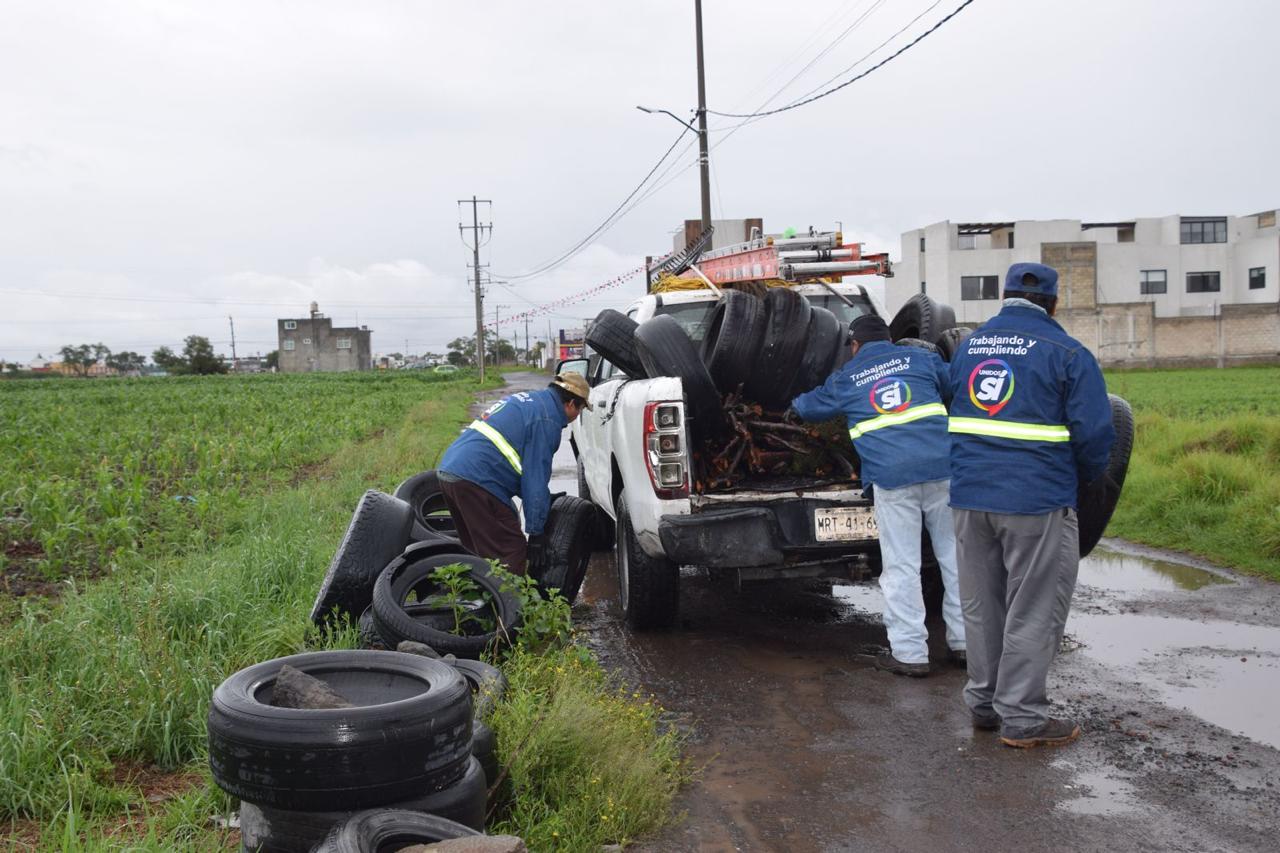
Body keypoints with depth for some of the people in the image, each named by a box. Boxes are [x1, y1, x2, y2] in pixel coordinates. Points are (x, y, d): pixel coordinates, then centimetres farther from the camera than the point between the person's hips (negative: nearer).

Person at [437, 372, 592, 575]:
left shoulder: (527, 400, 23)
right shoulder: (547, 419, -7)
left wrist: (541, 498, 32)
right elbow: (536, 478, -9)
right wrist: (536, 531, -4)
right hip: (476, 480, -10)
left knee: (476, 550, 21)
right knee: (512, 554, -3)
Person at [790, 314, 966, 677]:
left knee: (901, 566, 3)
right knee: (954, 553, 11)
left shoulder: (845, 379, 15)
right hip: (941, 467, 2)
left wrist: (794, 403, 53)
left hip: (891, 476, -2)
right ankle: (966, 642, 19)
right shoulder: (920, 358, 15)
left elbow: (809, 406, 29)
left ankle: (909, 653, 6)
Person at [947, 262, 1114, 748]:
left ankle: (984, 702, 26)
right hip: (1037, 501, -5)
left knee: (981, 608, 15)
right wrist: (1085, 479, 10)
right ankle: (1022, 717, 9)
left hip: (969, 496, 6)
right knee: (1032, 615, 4)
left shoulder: (968, 346, 11)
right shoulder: (1067, 354, -7)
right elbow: (1094, 434, -8)